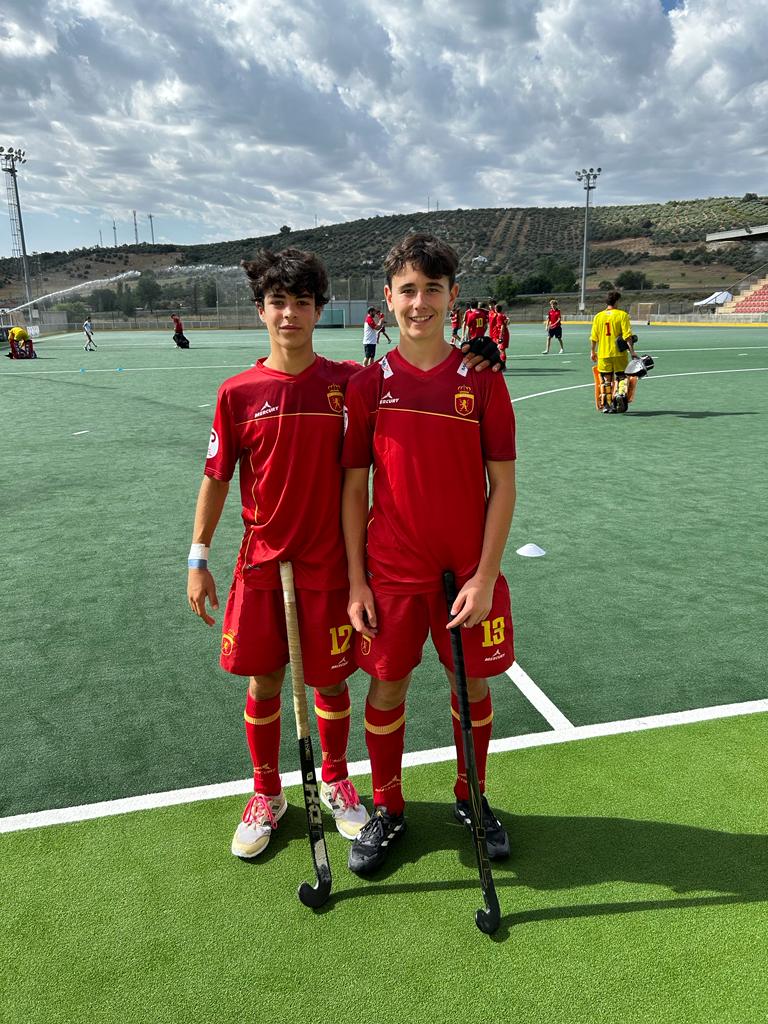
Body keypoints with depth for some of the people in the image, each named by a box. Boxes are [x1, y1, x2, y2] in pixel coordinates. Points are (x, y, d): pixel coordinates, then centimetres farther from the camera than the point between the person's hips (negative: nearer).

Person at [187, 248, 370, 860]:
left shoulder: (349, 382, -4)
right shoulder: (238, 393, -3)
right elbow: (216, 478, 3)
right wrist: (198, 560, 2)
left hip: (328, 563, 0)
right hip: (261, 562, 1)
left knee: (330, 681, 10)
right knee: (263, 683, 10)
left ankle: (336, 783, 36)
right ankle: (267, 794, 33)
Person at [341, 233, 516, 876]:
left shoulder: (482, 380, -3)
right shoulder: (368, 384, -1)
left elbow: (503, 483, -3)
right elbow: (355, 488, 1)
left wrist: (484, 576, -9)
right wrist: (356, 581, -3)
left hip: (468, 571, 0)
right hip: (391, 571, 0)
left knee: (473, 686, 12)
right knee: (387, 687, 9)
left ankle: (472, 800, 37)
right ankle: (388, 811, 32)